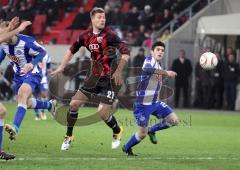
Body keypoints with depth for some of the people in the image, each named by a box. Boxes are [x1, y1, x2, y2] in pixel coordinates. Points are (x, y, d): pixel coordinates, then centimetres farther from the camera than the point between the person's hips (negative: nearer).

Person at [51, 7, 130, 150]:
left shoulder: (109, 35, -14)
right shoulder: (86, 36, 2)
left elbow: (126, 53, -17)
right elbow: (72, 50, 18)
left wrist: (119, 71, -26)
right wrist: (62, 67, 16)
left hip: (110, 79, -5)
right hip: (95, 77, 5)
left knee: (103, 113, -12)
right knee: (74, 103, -1)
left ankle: (117, 131, 21)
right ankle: (69, 136, 16)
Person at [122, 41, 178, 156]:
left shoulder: (159, 67, 14)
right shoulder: (149, 59, -12)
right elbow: (147, 69, -38)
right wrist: (166, 72, -44)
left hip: (155, 103, 8)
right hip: (142, 104, -8)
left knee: (174, 120, -1)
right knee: (142, 133, -3)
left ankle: (151, 130, 20)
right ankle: (126, 148, 24)